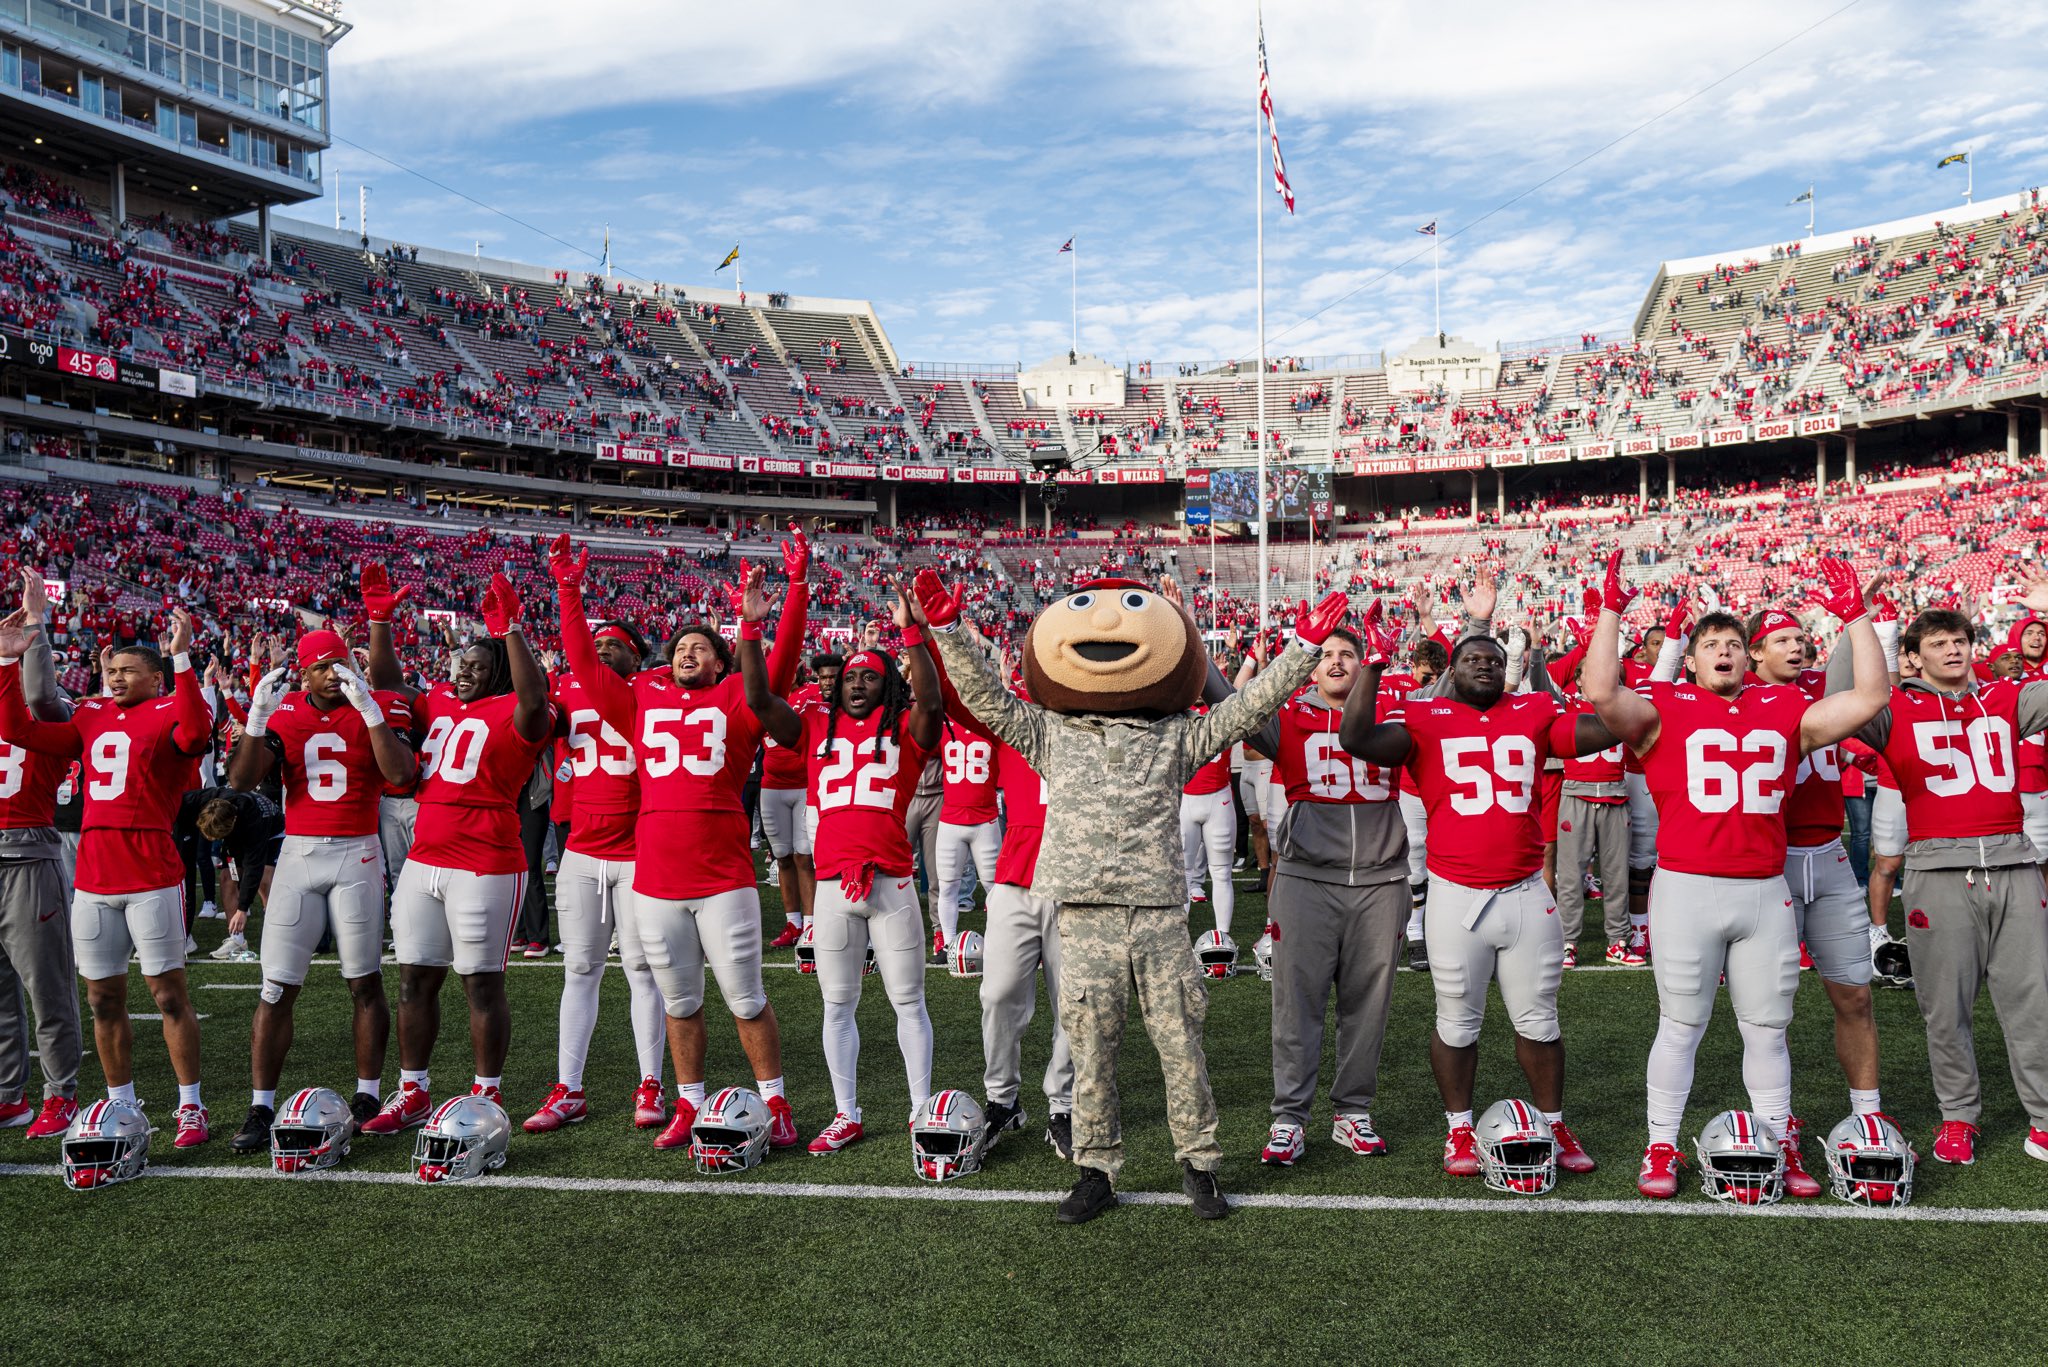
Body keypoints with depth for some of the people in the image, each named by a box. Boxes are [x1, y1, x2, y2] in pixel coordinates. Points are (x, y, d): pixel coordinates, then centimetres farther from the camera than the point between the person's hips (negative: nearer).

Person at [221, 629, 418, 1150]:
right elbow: (241, 781, -4)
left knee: (365, 982, 6)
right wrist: (257, 717, -14)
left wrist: (368, 709, -22)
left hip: (357, 855, -2)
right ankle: (261, 1109, 8)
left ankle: (367, 1096, 19)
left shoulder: (378, 708, -2)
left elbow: (401, 774, -19)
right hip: (298, 853, 2)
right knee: (277, 987, 1)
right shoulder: (284, 712, 5)